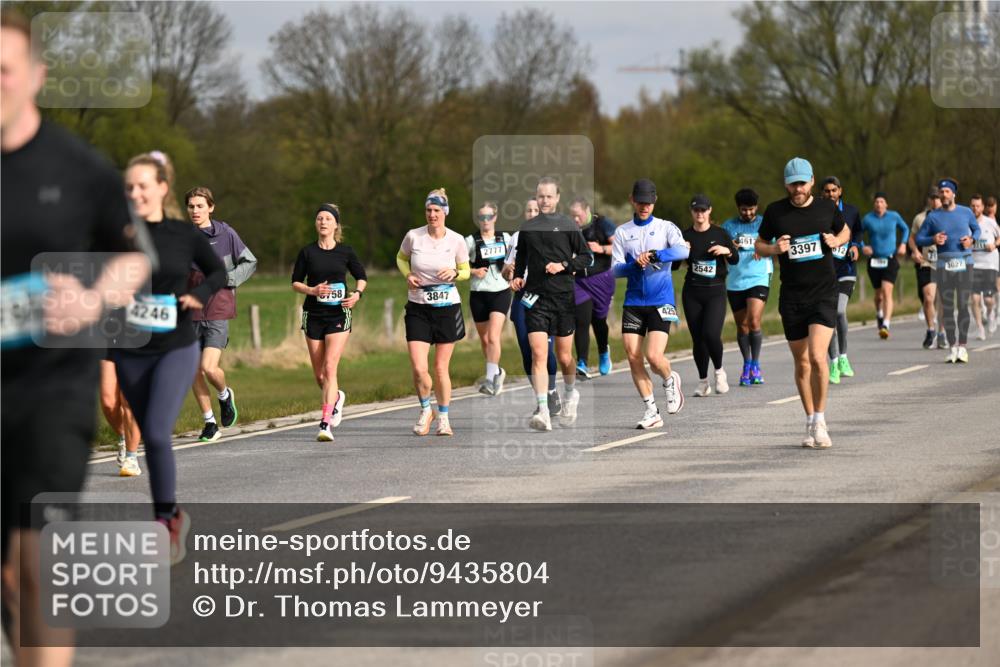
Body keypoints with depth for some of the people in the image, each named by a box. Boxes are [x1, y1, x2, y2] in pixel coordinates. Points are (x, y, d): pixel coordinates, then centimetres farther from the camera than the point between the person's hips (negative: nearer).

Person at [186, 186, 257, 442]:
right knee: (193, 372, 4)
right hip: (190, 314, 3)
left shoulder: (226, 234, -4)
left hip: (218, 312, -3)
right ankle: (210, 423, 18)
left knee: (209, 367, -16)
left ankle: (225, 395, 18)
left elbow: (250, 263, 5)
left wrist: (227, 279, -9)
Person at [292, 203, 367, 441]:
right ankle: (336, 397, 41)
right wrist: (313, 290, -13)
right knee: (319, 374, 7)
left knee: (330, 368, -16)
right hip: (313, 314, 2)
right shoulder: (307, 252, 2)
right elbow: (295, 282, 6)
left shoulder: (345, 252, 1)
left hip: (339, 314, -2)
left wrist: (357, 293, -6)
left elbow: (361, 277, 14)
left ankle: (326, 424, -17)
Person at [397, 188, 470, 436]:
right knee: (419, 369, -10)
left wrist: (455, 273, -13)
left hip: (447, 307, 0)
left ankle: (443, 417, 24)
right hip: (417, 308, 0)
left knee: (441, 369, 5)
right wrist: (408, 275, -4)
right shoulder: (413, 236, -5)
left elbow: (466, 271, 9)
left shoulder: (456, 240, -5)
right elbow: (401, 257, 16)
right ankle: (425, 410, 17)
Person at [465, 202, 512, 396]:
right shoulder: (471, 241, 0)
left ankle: (490, 379, -19)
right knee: (484, 339, 10)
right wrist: (473, 272, -14)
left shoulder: (505, 238, 6)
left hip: (500, 292, -1)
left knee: (493, 337, -17)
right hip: (478, 294, 1)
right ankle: (497, 372, 32)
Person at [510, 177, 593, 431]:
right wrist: (517, 278, 5)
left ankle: (570, 394, 39)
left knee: (564, 357, 8)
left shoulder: (568, 226, 2)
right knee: (538, 354, -13)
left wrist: (564, 265, -10)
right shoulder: (527, 228, 10)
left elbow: (586, 257, 5)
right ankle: (542, 412, -18)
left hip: (563, 297, -1)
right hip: (535, 298, 1)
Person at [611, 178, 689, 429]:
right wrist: (635, 264, -18)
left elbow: (683, 250, -15)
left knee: (654, 356, -14)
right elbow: (615, 269, 2)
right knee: (633, 357, -3)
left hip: (661, 302, -3)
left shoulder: (666, 227, 3)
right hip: (633, 302, 3)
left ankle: (670, 380, 20)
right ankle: (651, 411, 8)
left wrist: (654, 255, -28)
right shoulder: (622, 232, 9)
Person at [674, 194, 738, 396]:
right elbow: (673, 266, 4)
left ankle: (719, 371, 6)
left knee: (711, 334, -19)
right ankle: (703, 382, 17)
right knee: (697, 339, 2)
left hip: (716, 291, -2)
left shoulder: (720, 233, 2)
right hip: (692, 293, 2)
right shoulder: (685, 236, 4)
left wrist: (727, 250, -12)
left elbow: (735, 260, 9)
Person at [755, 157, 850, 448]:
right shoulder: (775, 211, 1)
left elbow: (845, 230, 21)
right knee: (801, 363, 7)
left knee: (817, 357, -17)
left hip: (824, 294, -2)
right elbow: (759, 245, 12)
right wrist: (774, 249, -10)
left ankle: (820, 420, -5)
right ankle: (810, 424, 20)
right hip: (791, 297, 2)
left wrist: (837, 241, -1)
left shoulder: (827, 208, 2)